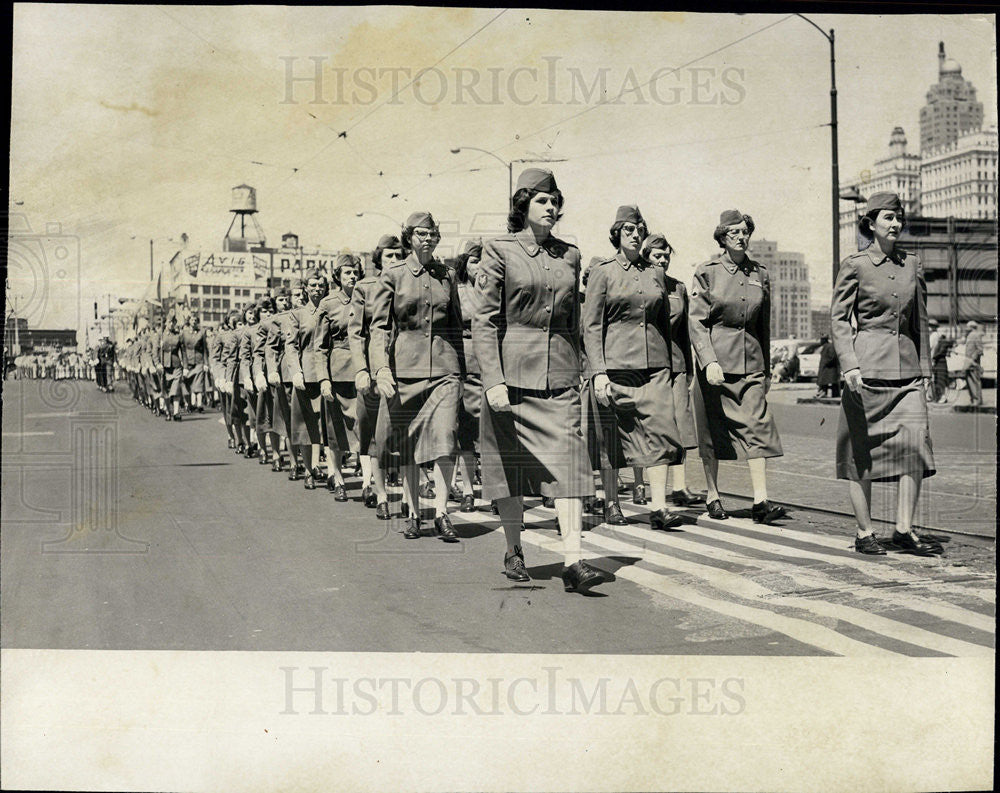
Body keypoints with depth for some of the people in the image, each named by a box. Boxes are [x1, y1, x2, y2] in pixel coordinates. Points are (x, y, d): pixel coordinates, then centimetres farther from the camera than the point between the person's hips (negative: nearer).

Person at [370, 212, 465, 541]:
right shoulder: (392, 275, 3)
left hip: (444, 367, 1)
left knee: (444, 437, -12)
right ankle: (413, 514, 16)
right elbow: (379, 327, 0)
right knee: (407, 443, 4)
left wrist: (462, 370, 16)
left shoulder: (447, 275, 11)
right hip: (405, 367, -1)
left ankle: (441, 512, -5)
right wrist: (381, 369, -12)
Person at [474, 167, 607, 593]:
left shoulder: (569, 255, 12)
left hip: (560, 374, 3)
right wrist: (493, 380, -14)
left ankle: (573, 563, -11)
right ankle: (513, 552, 24)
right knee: (511, 462, 6)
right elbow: (483, 320, -6)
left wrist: (576, 371, 18)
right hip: (512, 370, -3)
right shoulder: (499, 251, -2)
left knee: (568, 461, -8)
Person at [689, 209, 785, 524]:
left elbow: (764, 326, 17)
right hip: (715, 360, -3)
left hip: (751, 363, 3)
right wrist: (709, 361, -17)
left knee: (757, 426, -8)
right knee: (712, 430, 4)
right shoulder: (707, 272, -1)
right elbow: (696, 321, -6)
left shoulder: (760, 274, 10)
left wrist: (767, 368, 18)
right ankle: (713, 497, 17)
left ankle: (760, 501, -11)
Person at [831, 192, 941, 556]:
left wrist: (924, 368, 14)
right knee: (862, 450, 1)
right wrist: (849, 365, -13)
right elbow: (838, 320, -2)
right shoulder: (854, 265, 0)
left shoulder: (912, 265, 13)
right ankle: (864, 532, 11)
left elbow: (920, 322, 17)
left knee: (915, 443, -8)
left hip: (906, 368, 4)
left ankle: (904, 530, 0)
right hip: (868, 368, -4)